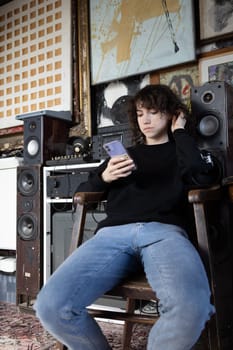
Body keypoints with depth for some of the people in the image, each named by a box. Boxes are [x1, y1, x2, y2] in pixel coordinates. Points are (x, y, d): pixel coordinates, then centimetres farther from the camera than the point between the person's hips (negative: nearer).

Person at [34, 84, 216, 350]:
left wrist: (179, 131, 17)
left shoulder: (182, 151, 27)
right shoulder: (126, 154, 33)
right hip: (113, 233, 3)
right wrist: (104, 177, 9)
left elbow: (199, 175, 1)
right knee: (50, 306, -24)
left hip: (164, 231, -2)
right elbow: (82, 193, 30)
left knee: (191, 308, -38)